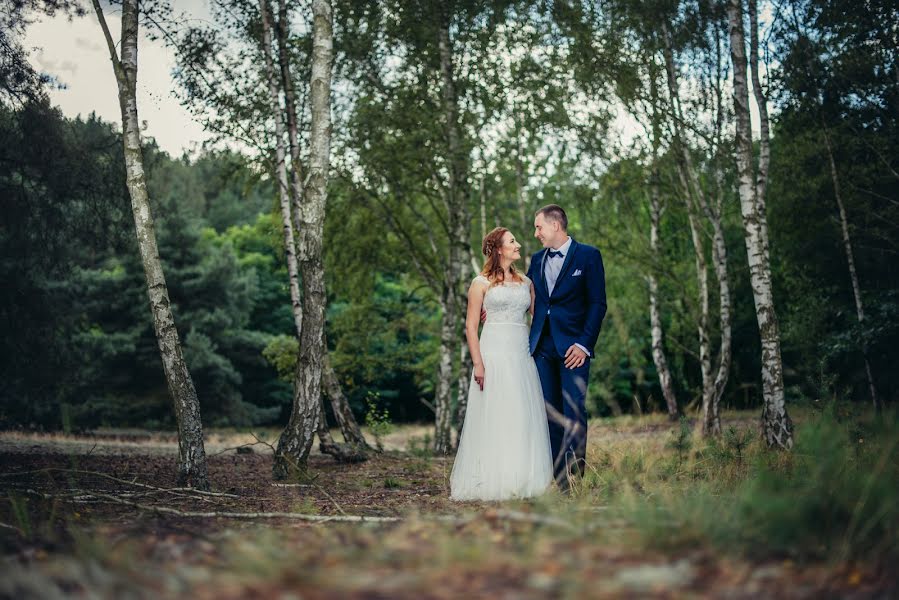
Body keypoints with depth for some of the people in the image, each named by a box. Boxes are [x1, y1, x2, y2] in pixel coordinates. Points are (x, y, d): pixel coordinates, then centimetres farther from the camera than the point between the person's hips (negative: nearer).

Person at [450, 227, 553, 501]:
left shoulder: (526, 282, 16)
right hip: (494, 353, -5)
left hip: (522, 355, 5)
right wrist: (477, 363, -11)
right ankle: (492, 482, 1)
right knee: (494, 419, -5)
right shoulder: (482, 283, 2)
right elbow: (471, 326, -3)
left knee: (524, 420, 3)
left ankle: (523, 480, 10)